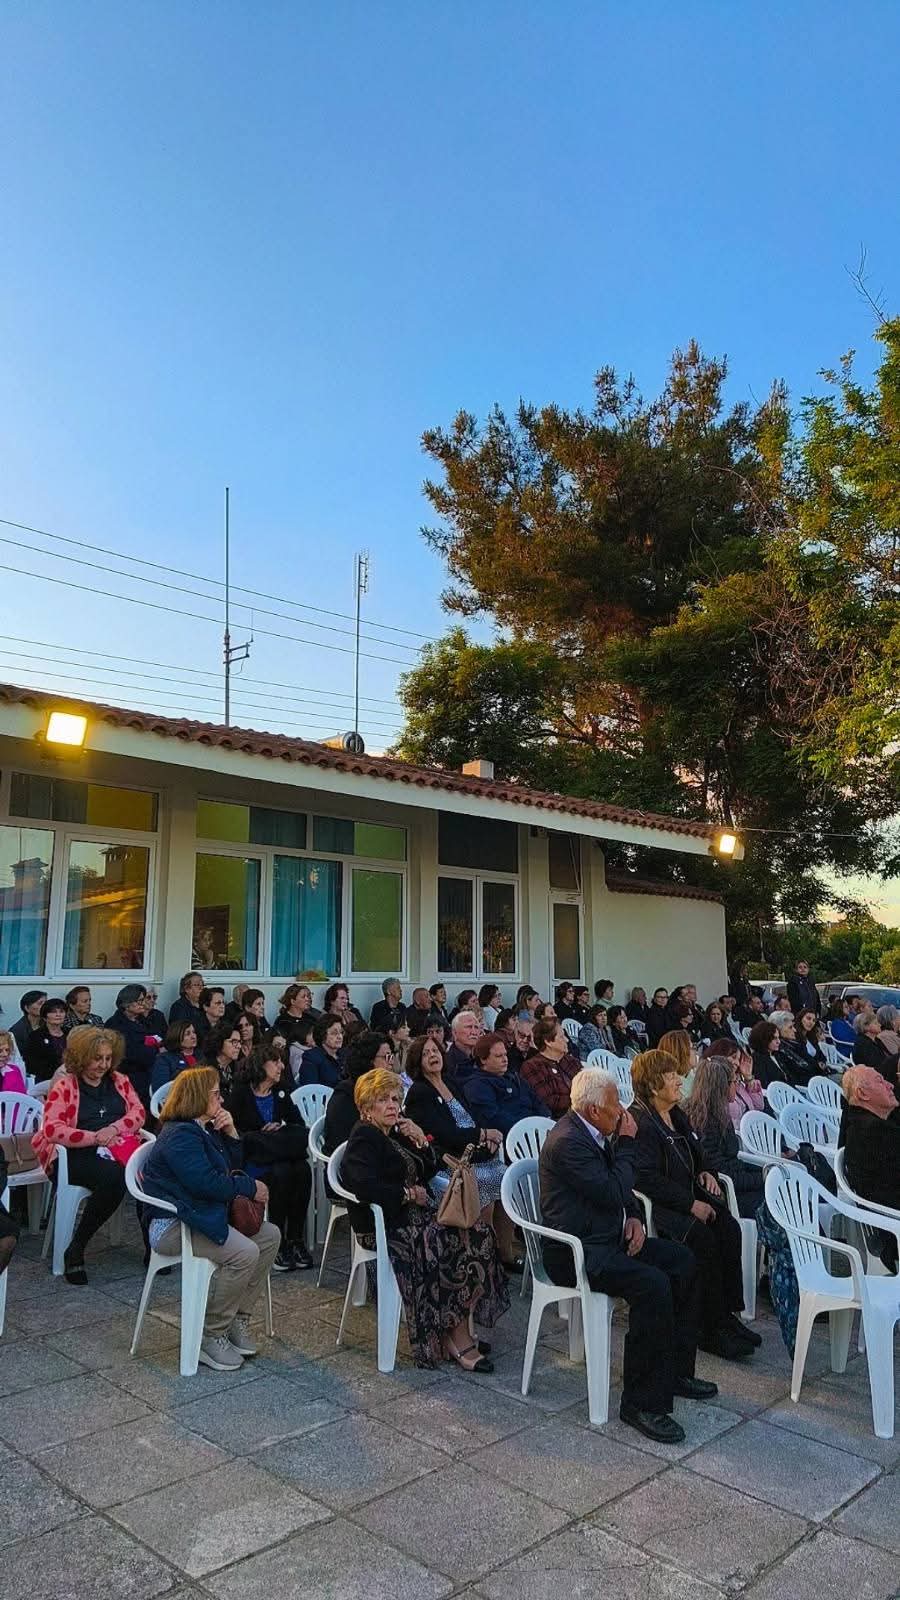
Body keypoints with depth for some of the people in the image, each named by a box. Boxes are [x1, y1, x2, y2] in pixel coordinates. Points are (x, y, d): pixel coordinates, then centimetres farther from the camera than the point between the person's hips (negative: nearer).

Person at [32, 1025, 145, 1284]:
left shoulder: (119, 1080, 17)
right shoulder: (63, 1086, 3)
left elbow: (138, 1112, 9)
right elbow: (51, 1129, -8)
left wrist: (115, 1128, -11)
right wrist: (94, 1137, -18)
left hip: (118, 1149, 4)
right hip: (74, 1156, -4)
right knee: (114, 1178, -35)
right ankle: (76, 1249, -17)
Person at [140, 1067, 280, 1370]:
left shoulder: (205, 1131, 16)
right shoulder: (180, 1136, -17)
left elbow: (234, 1165, 20)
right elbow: (206, 1182, -25)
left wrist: (231, 1133, 3)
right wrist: (251, 1187, -13)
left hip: (201, 1215, 11)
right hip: (174, 1225, -11)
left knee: (270, 1235, 1)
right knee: (245, 1253, -27)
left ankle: (238, 1320, 6)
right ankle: (211, 1337, -12)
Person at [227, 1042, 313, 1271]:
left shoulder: (280, 1092, 13)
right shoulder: (241, 1091, -3)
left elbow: (299, 1124, 13)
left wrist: (281, 1127, -6)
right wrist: (261, 1137, -18)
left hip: (277, 1152, 5)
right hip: (249, 1157, -5)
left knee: (303, 1170, -27)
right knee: (281, 1173, -33)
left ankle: (295, 1240, -20)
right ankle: (278, 1245, -24)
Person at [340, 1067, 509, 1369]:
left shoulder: (396, 1133, 16)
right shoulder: (363, 1140, -10)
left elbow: (428, 1172, 20)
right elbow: (364, 1187, -26)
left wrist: (421, 1141, 1)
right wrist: (410, 1194, -15)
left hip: (415, 1213, 9)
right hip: (385, 1225, -9)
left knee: (478, 1234, -12)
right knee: (455, 1248, -25)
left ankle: (456, 1332, -10)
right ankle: (457, 1340, -13)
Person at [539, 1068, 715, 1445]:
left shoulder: (592, 1132, 8)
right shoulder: (566, 1141, -23)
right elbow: (613, 1193, -23)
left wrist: (634, 1217, 1)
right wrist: (626, 1143, -13)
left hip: (607, 1237, 10)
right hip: (576, 1253, -10)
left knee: (683, 1262, 4)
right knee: (653, 1285, -28)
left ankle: (676, 1371, 17)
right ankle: (642, 1402, -16)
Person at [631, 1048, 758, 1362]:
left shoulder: (676, 1115, 14)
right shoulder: (639, 1123, -15)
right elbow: (647, 1178, -22)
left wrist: (705, 1172, 8)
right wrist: (690, 1204, -22)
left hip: (688, 1194, 8)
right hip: (657, 1204, -8)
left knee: (729, 1228, -16)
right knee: (702, 1238, -27)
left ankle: (728, 1313, -9)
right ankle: (710, 1329, -15)